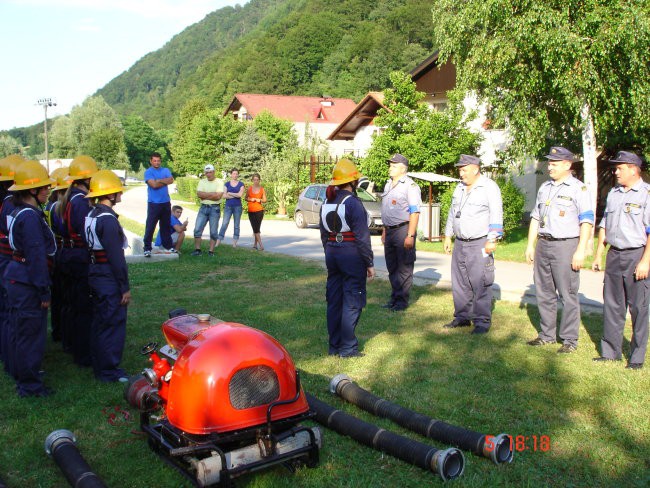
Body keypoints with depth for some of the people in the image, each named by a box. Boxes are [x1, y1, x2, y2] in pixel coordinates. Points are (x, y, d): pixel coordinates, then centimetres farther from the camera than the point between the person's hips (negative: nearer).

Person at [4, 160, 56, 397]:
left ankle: (22, 374, 35)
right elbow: (37, 255, -22)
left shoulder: (18, 212, 11)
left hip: (16, 277, 10)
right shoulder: (30, 217, -20)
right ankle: (30, 385, 11)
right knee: (31, 332, 0)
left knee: (19, 330, 20)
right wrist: (43, 291, -18)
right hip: (27, 282, -10)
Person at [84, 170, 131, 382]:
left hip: (95, 275, 10)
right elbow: (116, 257, -21)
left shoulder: (91, 215, 9)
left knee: (100, 322, 19)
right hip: (109, 278, -10)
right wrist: (125, 287, -16)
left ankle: (99, 365, 32)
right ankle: (109, 371, 9)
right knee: (113, 324, 0)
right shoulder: (108, 219, -20)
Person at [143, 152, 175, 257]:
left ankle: (168, 246, 23)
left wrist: (159, 180, -12)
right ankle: (147, 248, -1)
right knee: (150, 226, -5)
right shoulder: (148, 172, -3)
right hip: (154, 203, -5)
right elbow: (153, 184, -17)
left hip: (166, 202, 5)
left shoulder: (166, 170, 10)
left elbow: (171, 180, -8)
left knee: (166, 225, 14)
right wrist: (165, 182, -6)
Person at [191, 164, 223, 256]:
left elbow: (218, 196, -14)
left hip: (215, 208, -3)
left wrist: (205, 195, -7)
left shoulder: (219, 182, -2)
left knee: (213, 231, 1)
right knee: (197, 229, -3)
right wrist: (212, 194, -9)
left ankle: (211, 251, 7)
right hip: (203, 208, 4)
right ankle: (197, 249, 4)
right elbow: (199, 194, -4)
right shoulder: (202, 182, 10)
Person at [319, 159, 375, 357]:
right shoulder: (353, 203, -15)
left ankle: (334, 345, 19)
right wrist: (369, 263, -9)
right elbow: (362, 237, -15)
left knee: (334, 300, 12)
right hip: (352, 255, -7)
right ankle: (347, 347, 4)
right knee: (352, 302, 0)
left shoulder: (326, 203, 8)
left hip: (332, 254, 7)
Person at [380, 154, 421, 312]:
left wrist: (410, 236, -22)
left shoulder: (410, 186, -11)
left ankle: (402, 300, 5)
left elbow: (415, 212, -16)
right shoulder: (388, 185, 16)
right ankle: (394, 298, 24)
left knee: (404, 269, -1)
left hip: (403, 230, -9)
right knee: (392, 268, 14)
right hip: (390, 231, 9)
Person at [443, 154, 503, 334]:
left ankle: (482, 321, 0)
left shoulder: (489, 187, -6)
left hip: (480, 244, -7)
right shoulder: (460, 188, 15)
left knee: (480, 284, -7)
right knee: (459, 283, 10)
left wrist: (492, 240, -15)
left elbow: (496, 215, -10)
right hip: (460, 243, 7)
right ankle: (462, 317, 20)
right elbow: (452, 212, 23)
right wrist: (448, 236, 20)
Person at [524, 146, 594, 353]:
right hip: (543, 245, 7)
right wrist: (530, 245, 15)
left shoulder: (578, 189, -5)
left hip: (565, 245, -7)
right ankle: (546, 335, 22)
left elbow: (586, 221, -10)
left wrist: (580, 251, -16)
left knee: (568, 295, -3)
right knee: (544, 293, 12)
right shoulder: (544, 188, 15)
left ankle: (570, 339, 6)